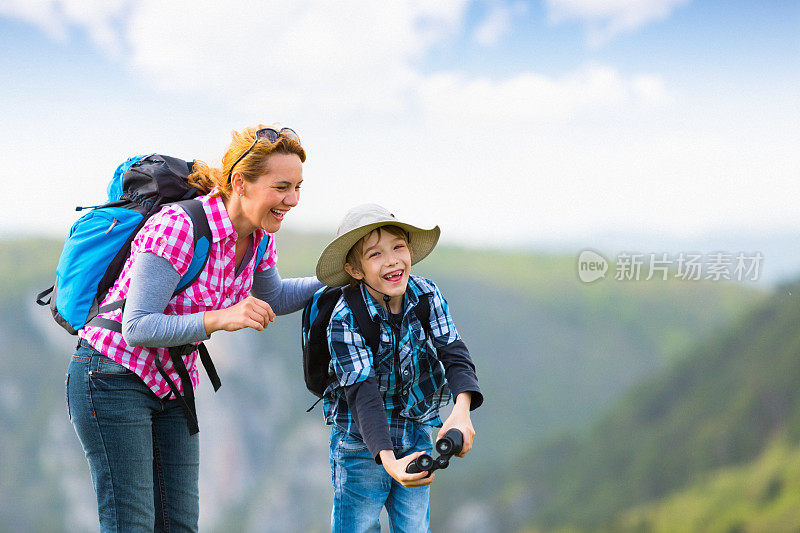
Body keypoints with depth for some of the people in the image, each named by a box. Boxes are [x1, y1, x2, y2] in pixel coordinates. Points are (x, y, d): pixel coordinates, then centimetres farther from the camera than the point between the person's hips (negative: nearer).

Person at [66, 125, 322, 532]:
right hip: (113, 374, -8)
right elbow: (137, 328, -28)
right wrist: (221, 318, -38)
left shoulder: (259, 238, -1)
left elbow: (272, 298, 21)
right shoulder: (175, 228, -25)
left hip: (171, 387, 8)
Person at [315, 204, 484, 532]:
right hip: (362, 444, -4)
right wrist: (389, 461, -44)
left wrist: (462, 410, -40)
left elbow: (454, 354, -18)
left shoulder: (427, 296, -10)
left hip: (417, 437, 4)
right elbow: (364, 397, -29)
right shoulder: (345, 321, -23)